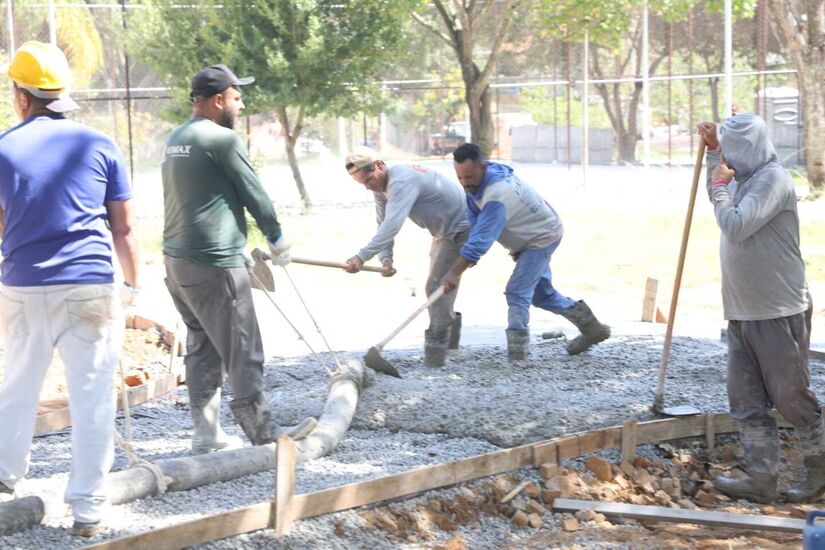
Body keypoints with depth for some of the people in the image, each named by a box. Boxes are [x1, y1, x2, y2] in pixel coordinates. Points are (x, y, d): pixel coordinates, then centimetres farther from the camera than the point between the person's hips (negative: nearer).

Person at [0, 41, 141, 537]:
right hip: (91, 289, -1)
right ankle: (88, 508, 1)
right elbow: (124, 228, 3)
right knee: (92, 400, 2)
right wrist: (132, 286, 13)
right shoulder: (100, 147, 1)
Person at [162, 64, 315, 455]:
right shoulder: (222, 139, -12)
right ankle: (262, 432, 1)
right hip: (214, 262, -9)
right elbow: (254, 194, -6)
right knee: (243, 351, -3)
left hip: (176, 258, 9)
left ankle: (206, 435, 14)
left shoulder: (175, 140, 15)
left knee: (202, 348, 13)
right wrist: (277, 239, 9)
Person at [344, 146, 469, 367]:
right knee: (438, 286, 20)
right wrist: (386, 259, -19)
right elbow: (383, 225, -1)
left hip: (461, 229, -10)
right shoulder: (380, 187, -2)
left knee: (437, 286, -15)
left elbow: (392, 225, -44)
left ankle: (436, 347, -10)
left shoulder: (402, 182, -33)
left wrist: (362, 257, -50)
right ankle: (448, 337, 35)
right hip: (443, 232, 10)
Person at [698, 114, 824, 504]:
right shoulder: (742, 179, 11)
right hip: (742, 313, 9)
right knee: (747, 402, 6)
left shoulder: (772, 180, -16)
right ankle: (762, 479, 9)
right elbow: (719, 193, 35)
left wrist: (719, 185, -11)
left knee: (792, 398, 3)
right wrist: (712, 150, 22)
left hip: (779, 314, -9)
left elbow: (735, 224, -26)